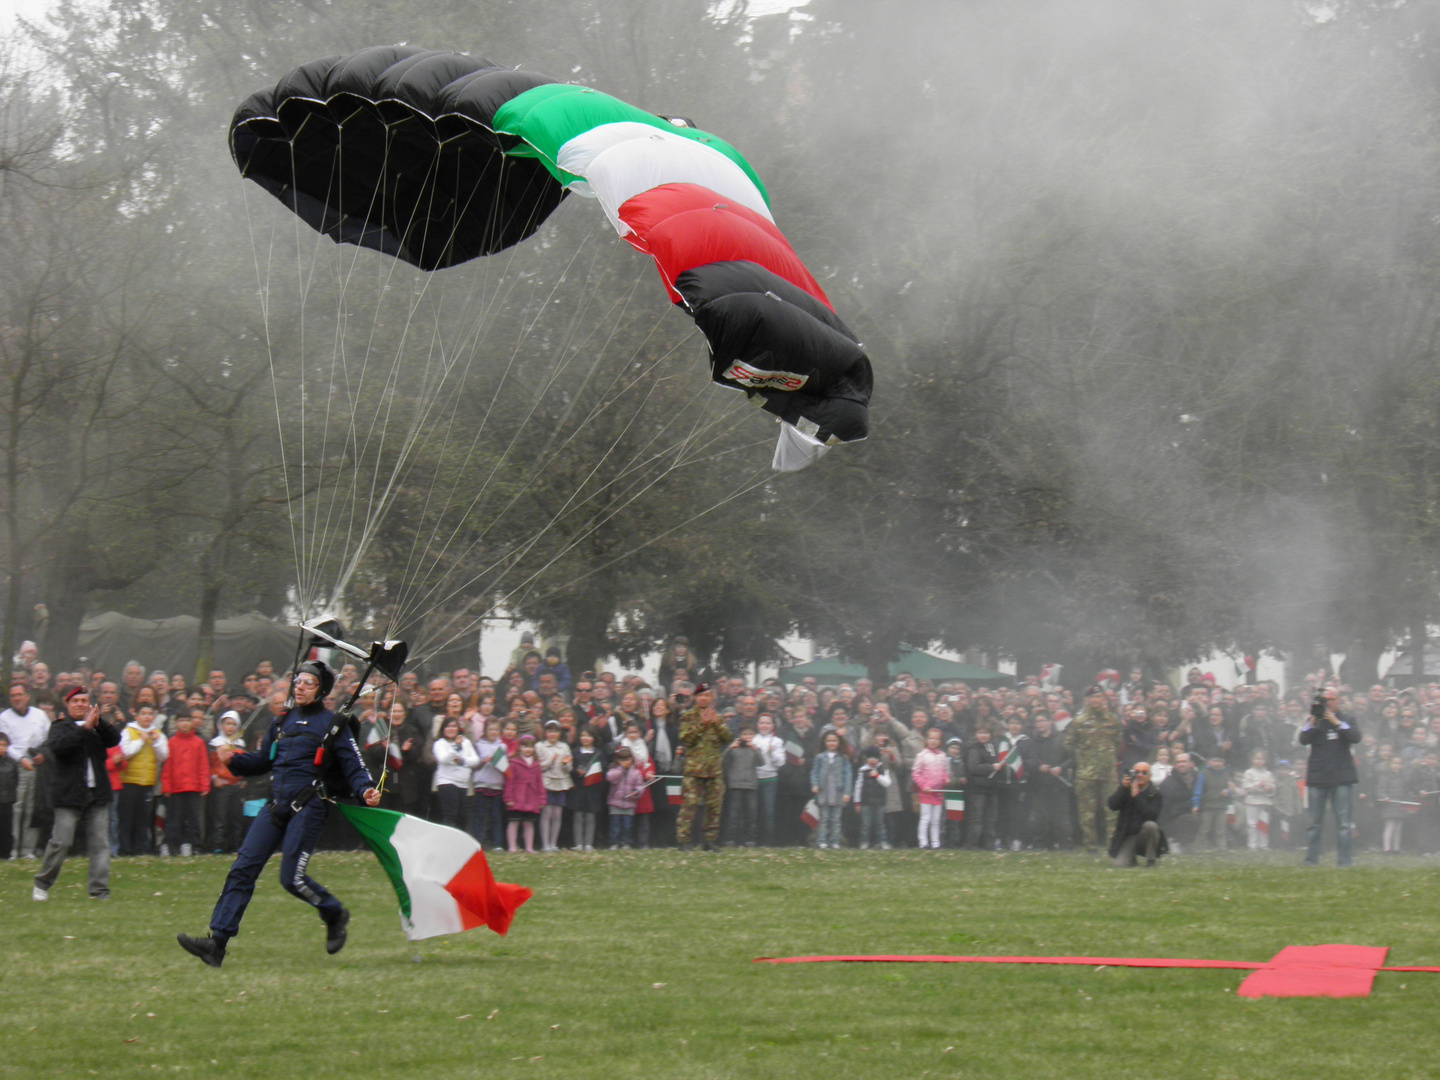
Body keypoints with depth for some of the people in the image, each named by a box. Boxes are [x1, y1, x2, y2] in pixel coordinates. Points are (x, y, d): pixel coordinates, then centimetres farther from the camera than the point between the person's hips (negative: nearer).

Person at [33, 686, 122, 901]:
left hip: (97, 794, 4)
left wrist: (98, 724, -18)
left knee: (100, 843, 0)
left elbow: (115, 739, -2)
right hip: (69, 794, -4)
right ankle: (42, 885, 12)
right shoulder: (60, 726, 1)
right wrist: (85, 728, -23)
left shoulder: (98, 727, 14)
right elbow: (58, 746, -19)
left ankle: (99, 889, 2)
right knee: (60, 842, -5)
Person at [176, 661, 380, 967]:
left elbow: (353, 767, -2)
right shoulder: (282, 721, 17)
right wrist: (233, 760, 4)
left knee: (291, 878, -9)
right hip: (276, 805, 6)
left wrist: (366, 791, -21)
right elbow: (263, 761, 22)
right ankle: (217, 941, -9)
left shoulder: (333, 725, 1)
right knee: (243, 868, -5)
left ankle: (335, 914, 19)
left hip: (308, 806, -5)